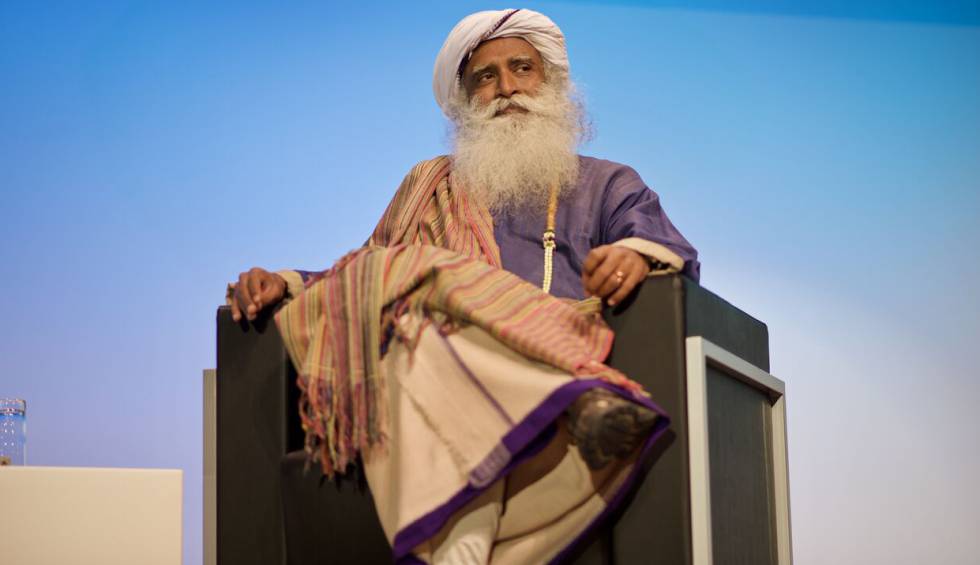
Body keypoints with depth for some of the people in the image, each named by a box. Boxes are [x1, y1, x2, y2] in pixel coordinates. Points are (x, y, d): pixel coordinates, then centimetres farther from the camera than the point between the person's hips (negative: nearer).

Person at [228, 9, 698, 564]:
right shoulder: (433, 186, 33)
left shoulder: (608, 185, 24)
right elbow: (366, 277, 27)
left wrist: (642, 254, -20)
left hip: (570, 350, -1)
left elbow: (678, 254, 6)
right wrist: (284, 284, 6)